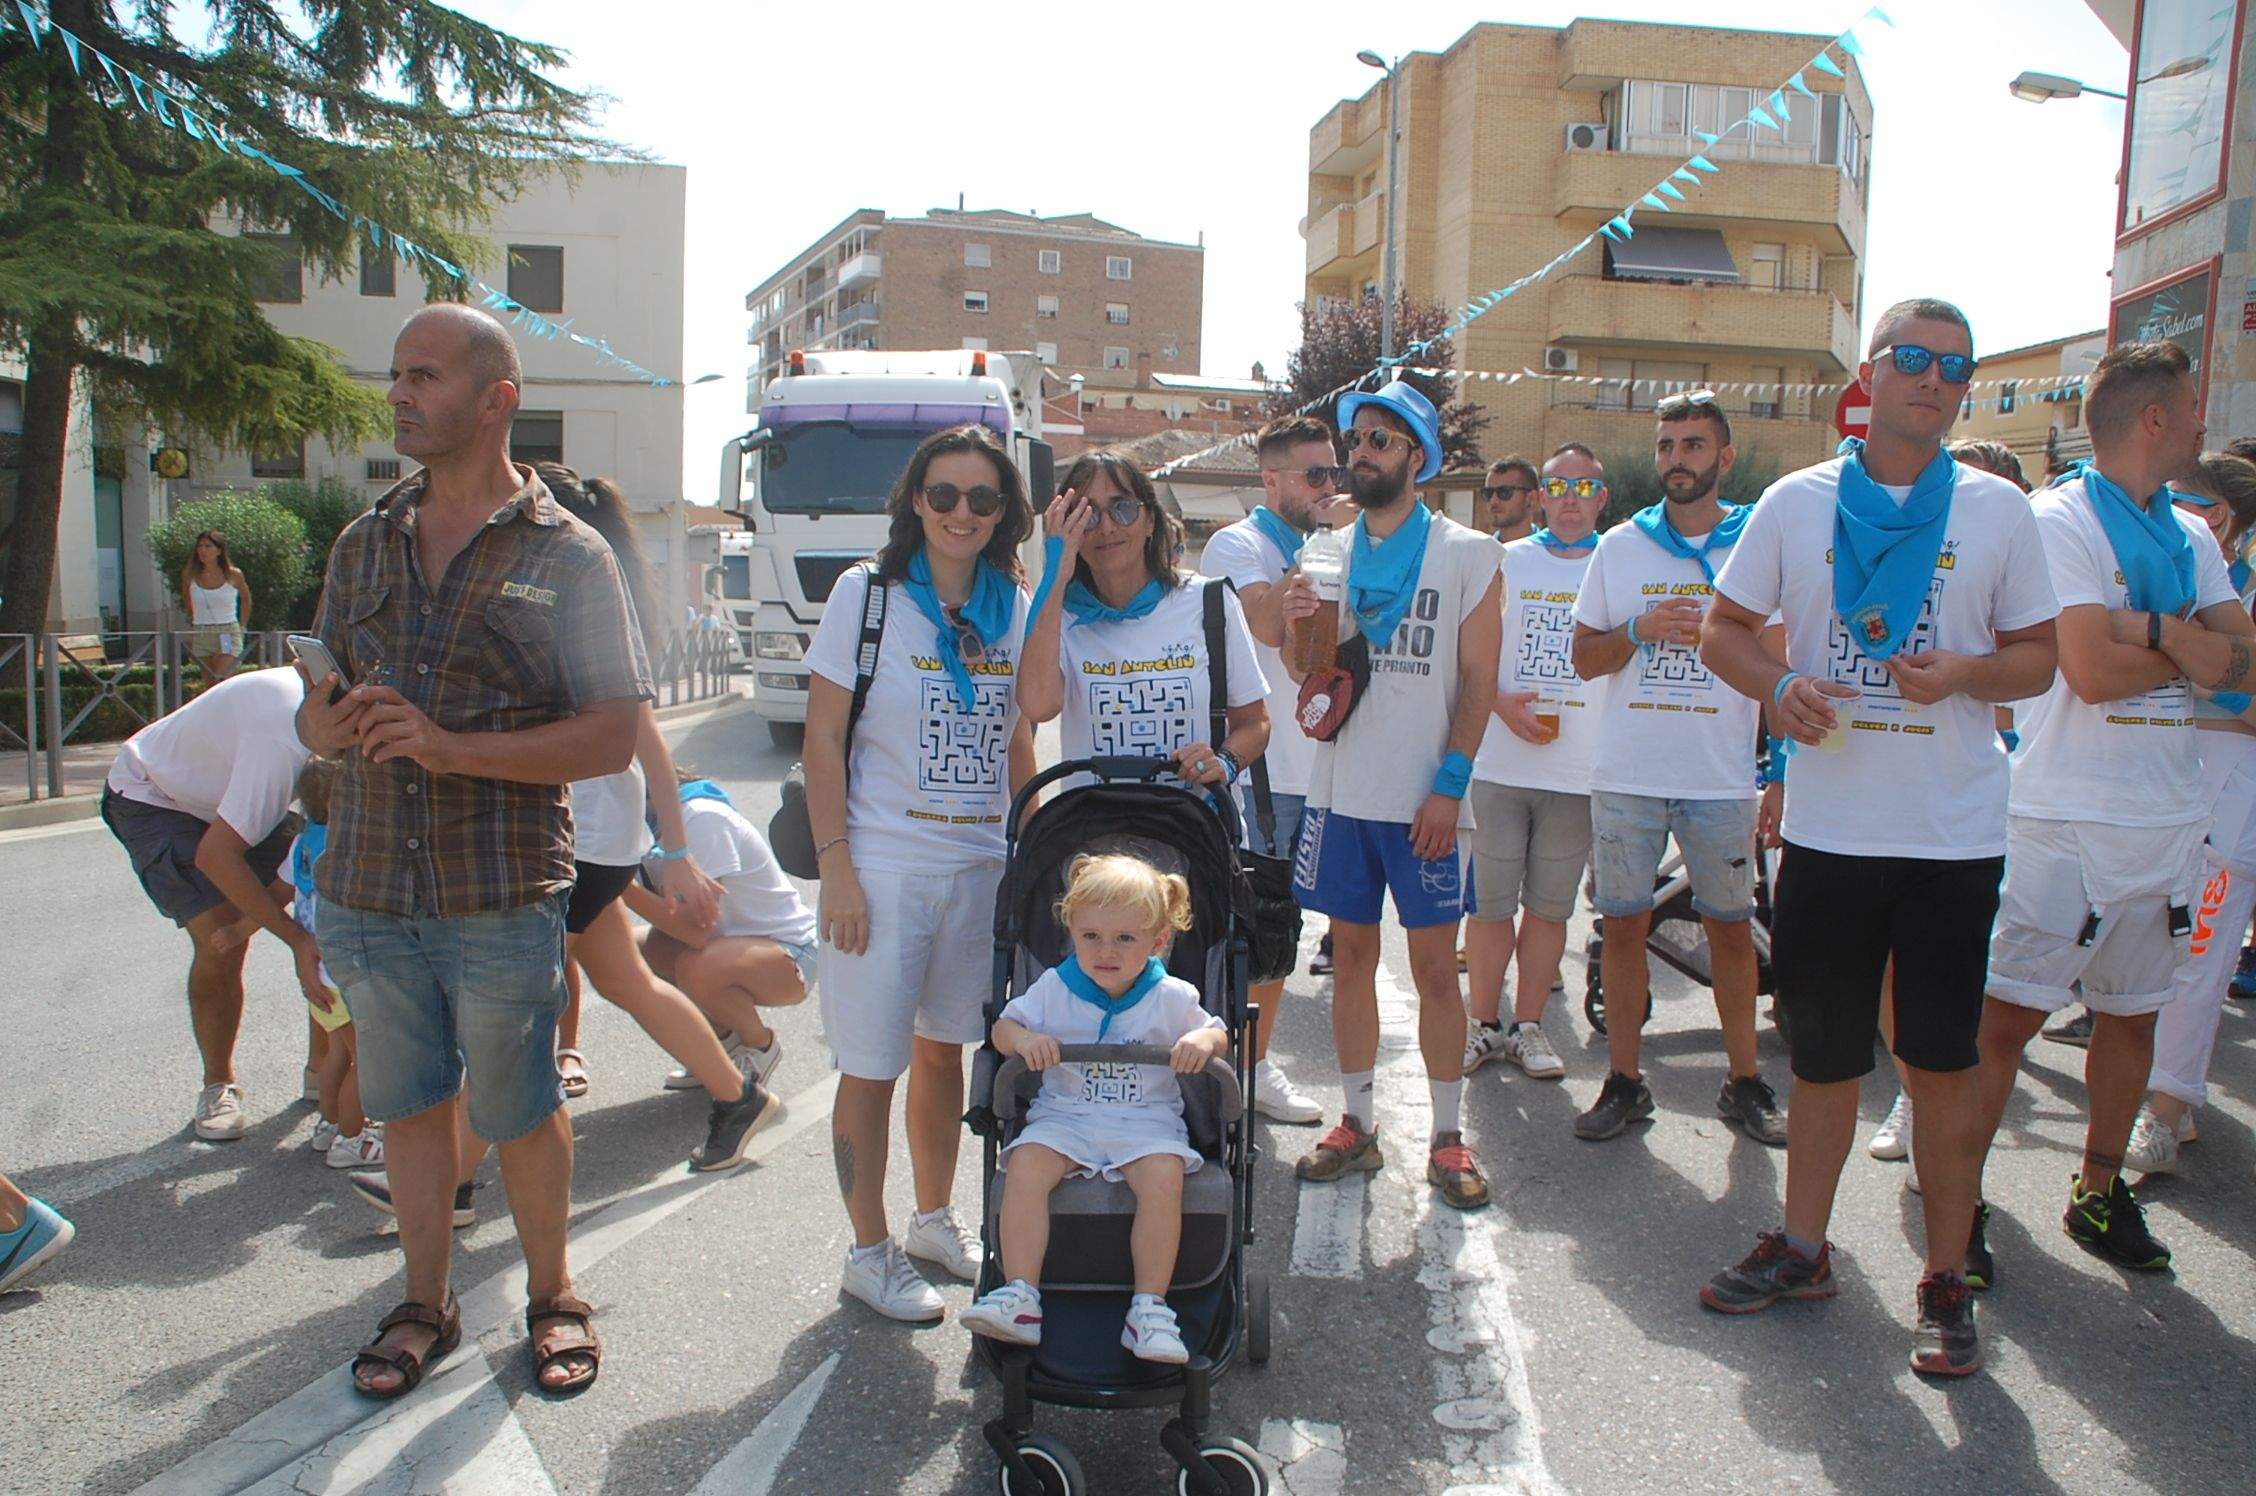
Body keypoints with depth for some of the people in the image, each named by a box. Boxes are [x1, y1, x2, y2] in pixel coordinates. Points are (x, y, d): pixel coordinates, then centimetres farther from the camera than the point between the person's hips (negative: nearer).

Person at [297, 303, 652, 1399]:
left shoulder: (568, 557, -4)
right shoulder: (365, 545, 11)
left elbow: (612, 736, -10)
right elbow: (316, 711, 16)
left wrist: (453, 746, -21)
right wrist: (333, 724, -10)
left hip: (501, 897, -4)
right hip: (368, 887, 5)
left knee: (520, 1108, 8)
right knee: (407, 1102, 15)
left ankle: (552, 1295, 30)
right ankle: (425, 1303, 34)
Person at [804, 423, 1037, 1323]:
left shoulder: (1013, 607, 7)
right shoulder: (866, 594, -5)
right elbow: (822, 739, -8)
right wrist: (835, 866, -13)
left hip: (983, 865, 4)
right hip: (886, 865, -4)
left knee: (946, 1046, 16)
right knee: (873, 1065, 2)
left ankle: (935, 1220, 35)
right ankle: (869, 1250, 19)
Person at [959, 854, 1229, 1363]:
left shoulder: (1172, 997, 0)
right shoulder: (1053, 988, 3)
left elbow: (1217, 1033, 9)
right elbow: (1003, 1026, 6)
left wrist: (1205, 1040, -17)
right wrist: (1023, 1039, -19)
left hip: (1147, 1124, -1)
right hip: (1064, 1118, 1)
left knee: (1163, 1176, -31)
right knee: (1026, 1166, -28)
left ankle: (1150, 1309, -22)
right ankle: (1019, 1297, -22)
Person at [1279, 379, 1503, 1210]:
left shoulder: (1466, 554, -1)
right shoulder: (1334, 553, 10)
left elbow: (1478, 678, -5)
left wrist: (1450, 785, -13)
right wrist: (1303, 628, -10)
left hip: (1424, 799, -4)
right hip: (1341, 791, 4)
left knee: (1435, 967, 1)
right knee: (1351, 955, 9)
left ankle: (1448, 1139, 14)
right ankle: (1357, 1125, 21)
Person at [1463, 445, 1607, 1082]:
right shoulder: (1506, 563, 8)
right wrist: (1501, 702, -11)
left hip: (1580, 771, 0)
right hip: (1501, 762, 0)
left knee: (1551, 906, 7)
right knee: (1490, 902, 3)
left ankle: (1527, 1025, 19)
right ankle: (1483, 1023, 15)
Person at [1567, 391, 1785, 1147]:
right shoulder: (1619, 547, 7)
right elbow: (1585, 658, 8)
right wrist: (1640, 630, -13)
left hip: (1723, 778, -1)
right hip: (1627, 774, 1)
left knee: (1730, 927, 8)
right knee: (1624, 924, 5)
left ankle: (1744, 1083, 21)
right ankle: (1624, 1080, 16)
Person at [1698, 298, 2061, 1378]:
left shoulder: (1998, 510, 4)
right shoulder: (1797, 502, 5)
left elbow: (2039, 656, 8)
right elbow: (1723, 630, 8)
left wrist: (1968, 672, -14)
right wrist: (1780, 686, -12)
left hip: (1954, 835, -1)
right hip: (1828, 828, 1)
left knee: (1940, 1063, 3)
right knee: (1822, 1056, 12)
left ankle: (1947, 1283, 19)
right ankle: (1802, 1249, 28)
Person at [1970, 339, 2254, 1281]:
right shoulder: (2059, 519, -9)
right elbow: (2092, 671, -19)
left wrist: (2148, 627, -15)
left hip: (2169, 820, 7)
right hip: (2066, 820, -7)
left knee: (2133, 1015, 14)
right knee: (2009, 1016, -7)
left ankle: (2099, 1191, 28)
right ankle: (1953, 1198, 3)